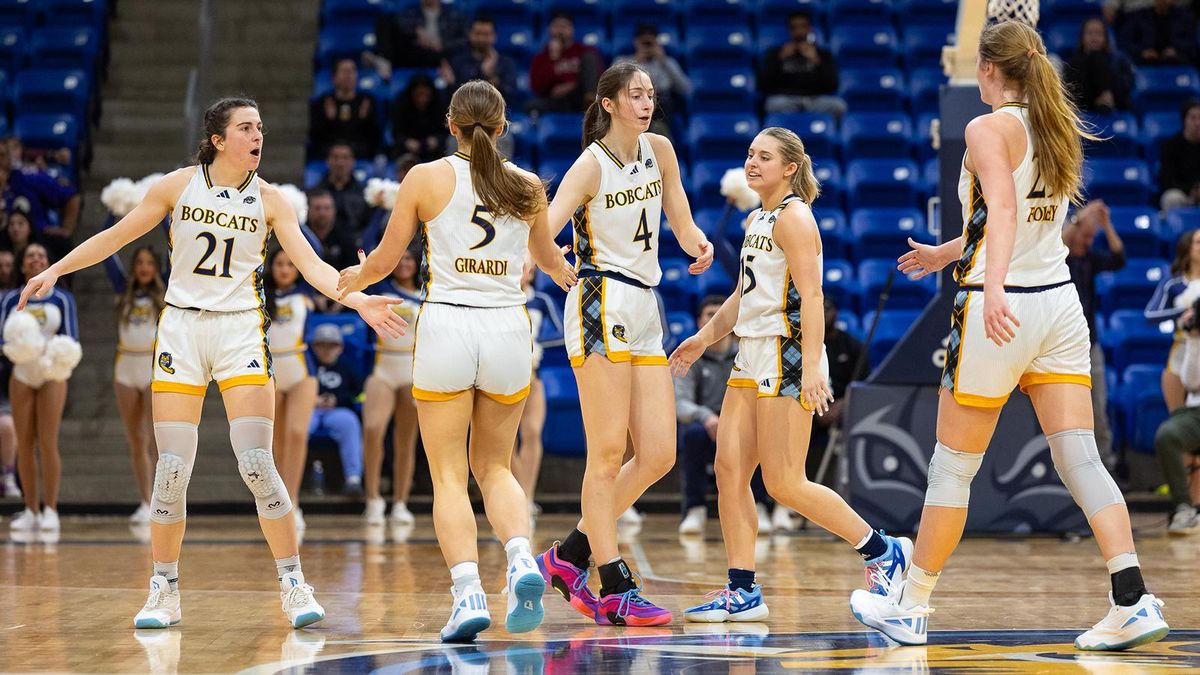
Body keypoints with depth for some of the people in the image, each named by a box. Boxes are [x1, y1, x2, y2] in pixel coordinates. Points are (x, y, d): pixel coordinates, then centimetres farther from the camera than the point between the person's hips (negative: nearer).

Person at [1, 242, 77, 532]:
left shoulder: (62, 299, -2)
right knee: (24, 445, 1)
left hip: (52, 375, -2)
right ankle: (31, 511, 8)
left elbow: (71, 340, -4)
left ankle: (50, 510, -5)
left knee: (47, 443, -8)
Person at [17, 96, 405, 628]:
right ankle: (164, 593, 12)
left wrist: (358, 300, -19)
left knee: (257, 465, -12)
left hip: (240, 330, 0)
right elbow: (117, 235, 8)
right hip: (181, 327, 0)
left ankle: (294, 587, -2)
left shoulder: (268, 199, 1)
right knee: (172, 469, -2)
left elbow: (310, 264, -4)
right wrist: (55, 270, 3)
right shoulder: (178, 185, 0)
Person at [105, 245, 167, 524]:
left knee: (156, 439, -12)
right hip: (126, 368, 3)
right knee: (136, 441, 5)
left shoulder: (165, 292, 4)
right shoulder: (124, 289, 10)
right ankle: (145, 504, 10)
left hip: (157, 369, -3)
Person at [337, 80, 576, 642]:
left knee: (449, 476, 3)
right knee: (494, 467, 17)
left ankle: (468, 591, -15)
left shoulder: (426, 178, 0)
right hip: (508, 328, 2)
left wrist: (351, 279, 29)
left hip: (446, 325, -2)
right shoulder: (528, 187, 7)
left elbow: (383, 262, 5)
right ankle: (522, 559, -9)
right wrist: (568, 274, 50)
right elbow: (548, 258, 26)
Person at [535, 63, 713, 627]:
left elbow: (681, 223, 15)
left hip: (644, 311, 7)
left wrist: (698, 245, -7)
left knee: (659, 456, 2)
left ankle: (567, 557, 13)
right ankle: (616, 590, -5)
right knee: (608, 453, -7)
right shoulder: (590, 166, -8)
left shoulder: (659, 151, 11)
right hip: (601, 307, -7)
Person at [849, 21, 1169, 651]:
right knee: (1081, 459, 0)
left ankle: (910, 608, 16)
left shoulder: (988, 128, -9)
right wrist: (944, 254, 39)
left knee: (952, 468, 5)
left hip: (1002, 311, -7)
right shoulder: (1060, 130, 14)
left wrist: (993, 288, -41)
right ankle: (1134, 601, -12)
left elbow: (1003, 210, -27)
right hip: (1059, 301, 7)